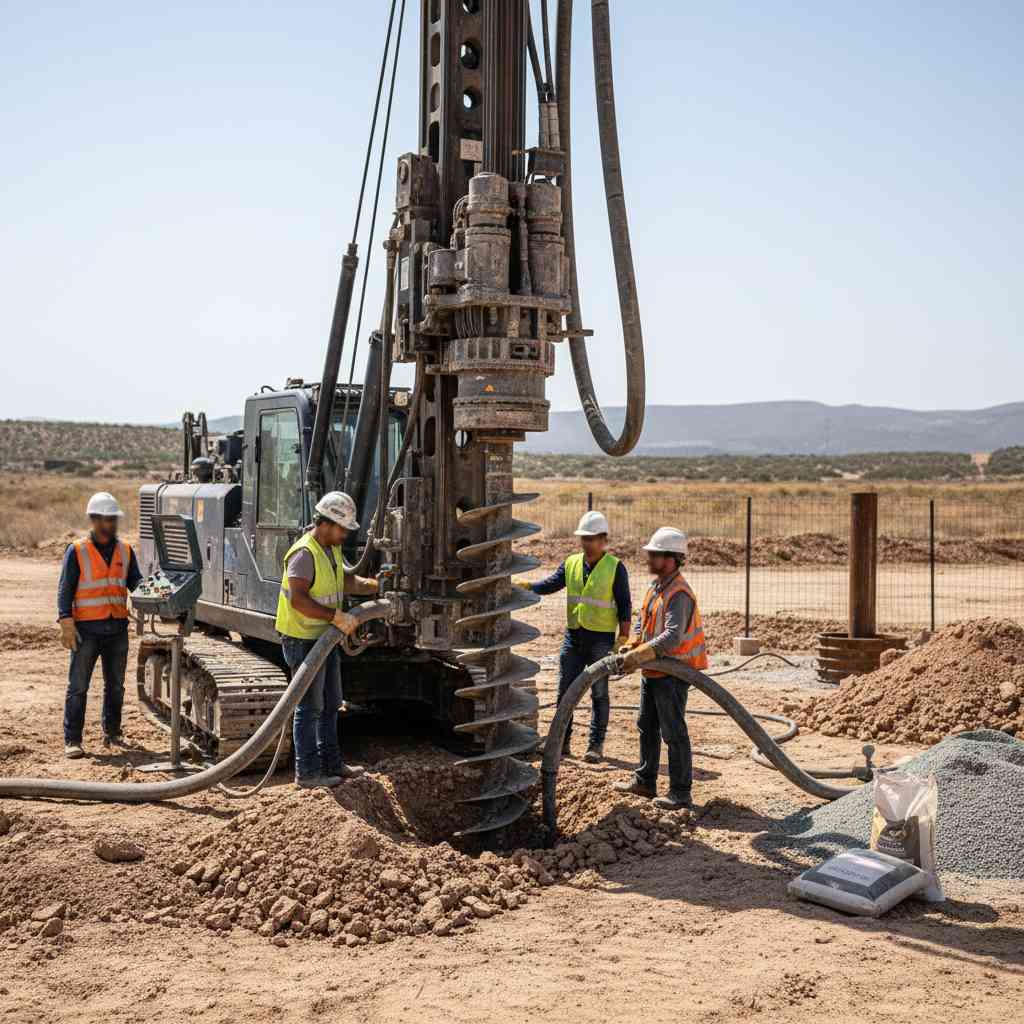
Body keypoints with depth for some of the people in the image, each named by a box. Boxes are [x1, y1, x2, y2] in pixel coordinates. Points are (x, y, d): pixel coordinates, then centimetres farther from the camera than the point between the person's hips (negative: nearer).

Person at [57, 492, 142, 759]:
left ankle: (112, 731, 26)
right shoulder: (77, 551, -3)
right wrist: (66, 623, -14)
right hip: (87, 629, -4)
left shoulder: (125, 551, 10)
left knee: (115, 685, 13)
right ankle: (72, 740, 3)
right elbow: (65, 589, -5)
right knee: (78, 686, -2)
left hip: (118, 628, 4)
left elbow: (136, 583, 11)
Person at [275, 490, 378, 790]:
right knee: (309, 708, -2)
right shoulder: (304, 553, -23)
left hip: (326, 639, 10)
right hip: (303, 640, -10)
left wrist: (375, 586, 4)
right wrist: (337, 617, -33)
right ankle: (308, 773, 7)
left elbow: (346, 580, 21)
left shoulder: (332, 549, 10)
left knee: (330, 704, 18)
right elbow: (297, 599, -32)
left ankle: (331, 763, 30)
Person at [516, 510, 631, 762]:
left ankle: (596, 745, 12)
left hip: (601, 638, -4)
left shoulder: (615, 568, -5)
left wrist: (623, 639, -11)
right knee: (565, 690, 6)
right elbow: (550, 584, -3)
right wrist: (525, 586, -21)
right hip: (573, 635, 5)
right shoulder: (571, 564, 7)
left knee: (599, 693, 3)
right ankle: (562, 742, 15)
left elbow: (624, 606, -5)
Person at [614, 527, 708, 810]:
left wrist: (639, 656, -33)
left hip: (672, 673, -10)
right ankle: (645, 781, 32)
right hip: (654, 671, 10)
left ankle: (681, 793, 6)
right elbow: (644, 619, 15)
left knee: (673, 732, -3)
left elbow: (672, 637, -33)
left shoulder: (679, 594, -24)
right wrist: (632, 645, -2)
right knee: (647, 726, 19)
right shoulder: (656, 585, 8)